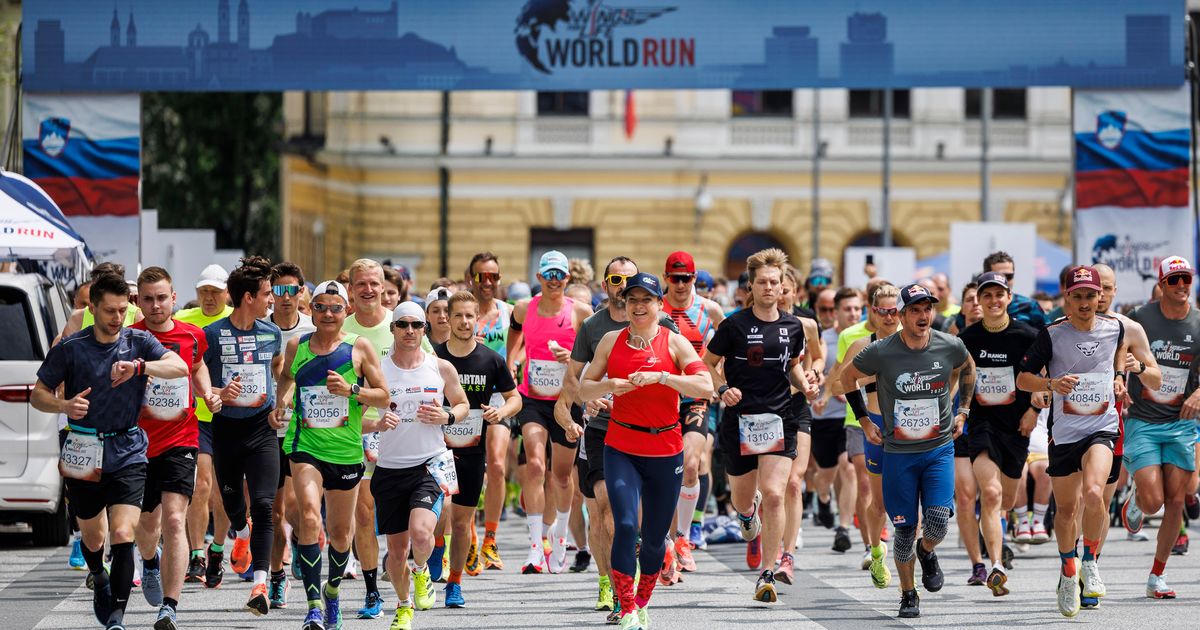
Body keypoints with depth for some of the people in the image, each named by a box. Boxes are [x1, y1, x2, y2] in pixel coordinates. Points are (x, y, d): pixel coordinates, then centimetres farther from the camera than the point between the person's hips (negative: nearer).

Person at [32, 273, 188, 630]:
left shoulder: (139, 342, 0)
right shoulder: (70, 348, -1)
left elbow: (179, 367, -15)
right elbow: (38, 394, 4)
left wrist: (139, 366, -33)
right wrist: (65, 406, -18)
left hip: (128, 453, -1)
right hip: (84, 456, 1)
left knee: (122, 535, -16)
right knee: (93, 537, 14)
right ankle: (99, 580, 47)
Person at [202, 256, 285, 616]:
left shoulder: (272, 333, 4)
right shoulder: (212, 334, -7)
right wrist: (219, 394, -18)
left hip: (262, 428, 1)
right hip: (225, 427, -1)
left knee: (263, 505, -15)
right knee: (232, 503, 14)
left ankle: (260, 584, -19)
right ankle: (242, 533, 52)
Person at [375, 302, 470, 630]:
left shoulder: (441, 368, 2)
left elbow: (463, 405, 17)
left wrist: (447, 416, -6)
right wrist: (379, 423, -18)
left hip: (430, 465, -1)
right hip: (390, 468, 1)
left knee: (421, 532, -25)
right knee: (396, 548, 7)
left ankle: (421, 572, 10)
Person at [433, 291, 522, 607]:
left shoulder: (491, 360, -2)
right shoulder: (432, 357, -5)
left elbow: (515, 398, 7)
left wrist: (502, 411, -13)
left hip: (473, 450, 1)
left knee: (462, 521, 8)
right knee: (443, 503, -21)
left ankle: (454, 583, 21)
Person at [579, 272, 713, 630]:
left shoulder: (675, 343, -2)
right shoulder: (611, 341, 5)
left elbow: (706, 388, -13)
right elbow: (584, 389, 10)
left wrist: (661, 377, -24)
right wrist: (609, 386, -11)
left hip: (665, 451, 0)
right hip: (621, 449, 0)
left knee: (655, 537, 8)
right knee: (625, 525, -18)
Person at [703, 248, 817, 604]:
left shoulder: (793, 327, 6)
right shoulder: (735, 325, -5)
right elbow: (708, 363, 4)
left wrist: (804, 385, 2)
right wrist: (723, 389, -14)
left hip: (779, 419, 1)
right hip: (740, 419, -1)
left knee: (773, 494, -14)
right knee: (741, 499, 11)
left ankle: (768, 575, -7)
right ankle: (748, 511, 53)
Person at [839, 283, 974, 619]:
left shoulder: (951, 347, -8)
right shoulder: (880, 353, -14)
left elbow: (967, 368, 18)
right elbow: (847, 377, 5)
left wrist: (963, 410, 14)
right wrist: (864, 421, 5)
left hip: (940, 449, 1)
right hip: (898, 453, -1)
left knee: (937, 521, -14)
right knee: (905, 530, 1)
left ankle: (927, 552, 21)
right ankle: (908, 595, 21)